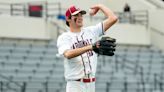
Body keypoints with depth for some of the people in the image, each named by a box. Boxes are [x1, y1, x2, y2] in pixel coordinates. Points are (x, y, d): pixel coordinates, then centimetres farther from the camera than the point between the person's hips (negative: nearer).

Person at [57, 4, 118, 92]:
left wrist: (100, 6, 15)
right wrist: (90, 47, -34)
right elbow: (68, 54, -24)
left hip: (91, 84, 5)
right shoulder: (64, 37, -3)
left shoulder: (91, 31, 11)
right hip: (75, 85, -5)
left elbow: (113, 18, 5)